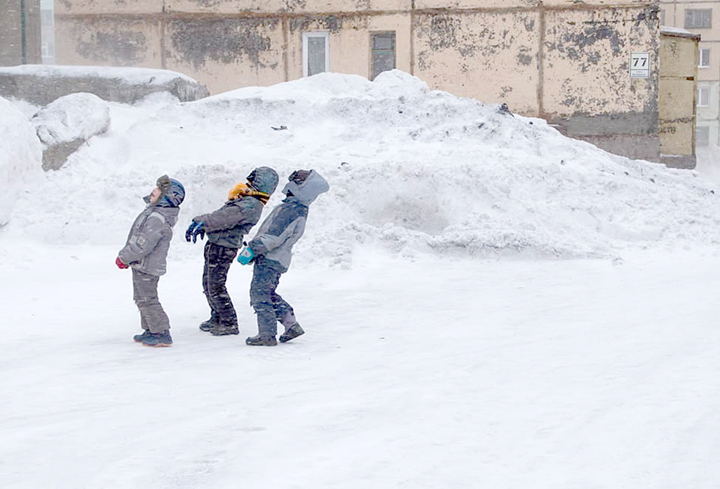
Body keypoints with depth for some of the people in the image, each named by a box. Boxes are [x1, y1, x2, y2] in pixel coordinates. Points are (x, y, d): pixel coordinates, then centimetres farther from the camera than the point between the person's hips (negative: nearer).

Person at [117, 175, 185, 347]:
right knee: (142, 299, 20)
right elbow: (138, 238, 18)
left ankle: (162, 334, 3)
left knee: (147, 300, -3)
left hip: (147, 266, -10)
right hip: (142, 265, 10)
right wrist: (127, 257, 15)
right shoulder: (153, 211, 8)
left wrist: (124, 257, -15)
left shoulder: (158, 219, -26)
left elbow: (143, 245, -27)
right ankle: (150, 330, 30)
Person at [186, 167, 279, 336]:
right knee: (208, 285, 19)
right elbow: (219, 214, 20)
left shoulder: (251, 205, -18)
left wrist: (203, 222, -28)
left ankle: (229, 324, 5)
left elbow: (227, 217, -28)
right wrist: (199, 223, 13)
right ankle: (217, 319, 32)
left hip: (222, 249, -10)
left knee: (216, 288, -5)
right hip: (215, 246, 10)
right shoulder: (245, 199, 16)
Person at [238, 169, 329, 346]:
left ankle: (267, 334, -3)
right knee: (269, 294, 19)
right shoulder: (297, 208, 12)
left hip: (269, 260, -10)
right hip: (274, 259, 10)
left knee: (259, 293, -5)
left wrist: (252, 249, -20)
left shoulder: (293, 211, -22)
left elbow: (273, 236, -25)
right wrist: (253, 247, 27)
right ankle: (292, 325, 20)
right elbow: (270, 231, 22)